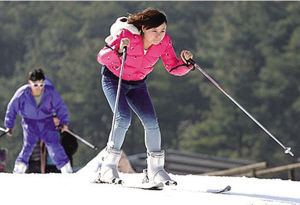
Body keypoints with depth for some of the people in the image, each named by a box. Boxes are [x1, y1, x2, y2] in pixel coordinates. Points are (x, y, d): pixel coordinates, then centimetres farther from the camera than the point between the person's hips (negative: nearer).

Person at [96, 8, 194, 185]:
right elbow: (101, 58, -33)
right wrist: (118, 51, -52)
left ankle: (155, 170, 3)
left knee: (151, 122, -10)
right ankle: (108, 167, -12)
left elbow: (174, 68, -12)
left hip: (137, 83, 4)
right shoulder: (127, 36, -31)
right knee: (124, 118, -23)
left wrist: (186, 63, -33)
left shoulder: (164, 42, -18)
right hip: (114, 80, -4)